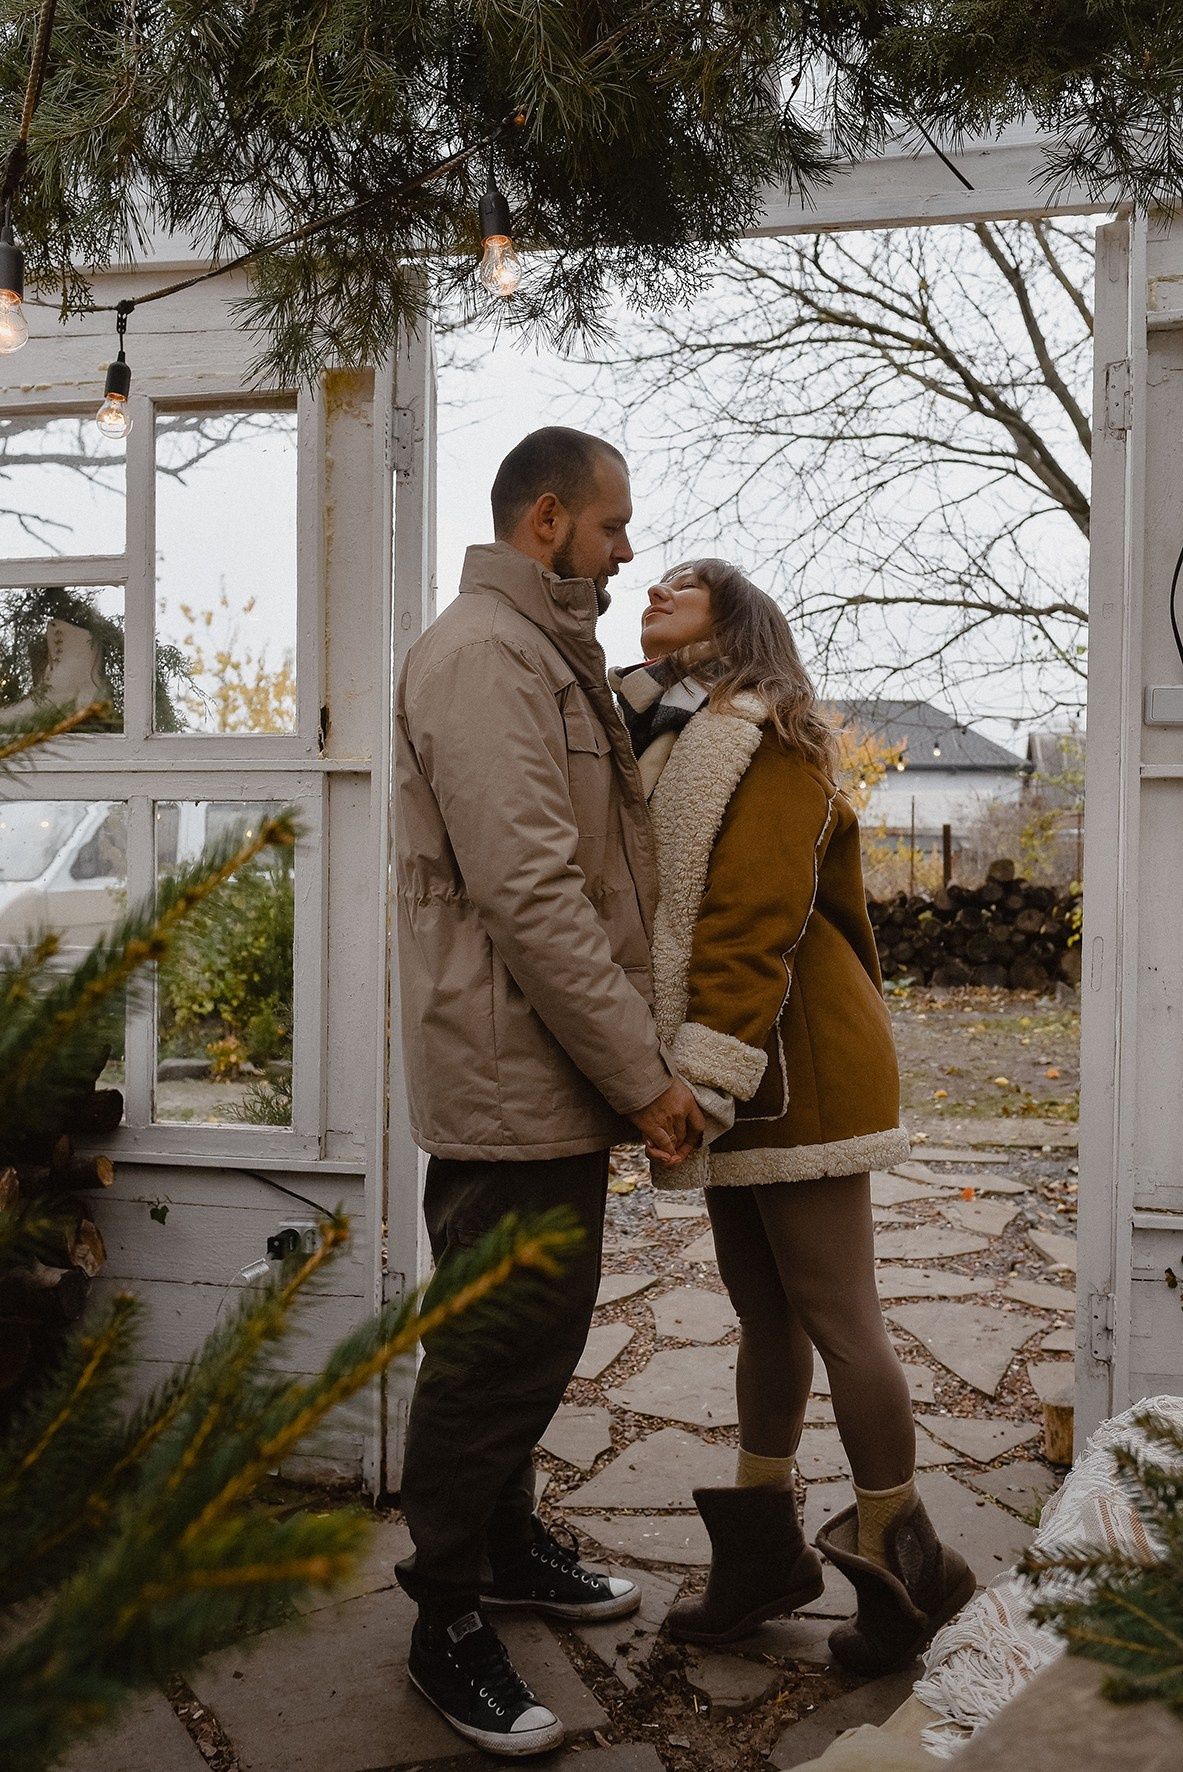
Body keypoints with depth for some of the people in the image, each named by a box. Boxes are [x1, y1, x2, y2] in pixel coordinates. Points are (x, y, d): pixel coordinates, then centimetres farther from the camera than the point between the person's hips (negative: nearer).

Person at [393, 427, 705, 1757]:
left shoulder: (547, 657, 19)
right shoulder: (481, 655, -16)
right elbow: (529, 895, -24)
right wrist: (643, 1075, -20)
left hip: (560, 1080, 10)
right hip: (511, 1082, -10)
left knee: (538, 1333, 21)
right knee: (497, 1355, 0)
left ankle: (505, 1543, 39)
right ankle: (449, 1625, 16)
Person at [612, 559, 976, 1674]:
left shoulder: (760, 741, -12)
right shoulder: (673, 738, 18)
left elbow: (753, 925, -22)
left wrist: (705, 1079, -28)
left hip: (796, 1069, -9)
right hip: (747, 1080, 9)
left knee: (834, 1316, -2)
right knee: (764, 1311, 15)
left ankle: (904, 1565, 13)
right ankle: (764, 1554, 26)